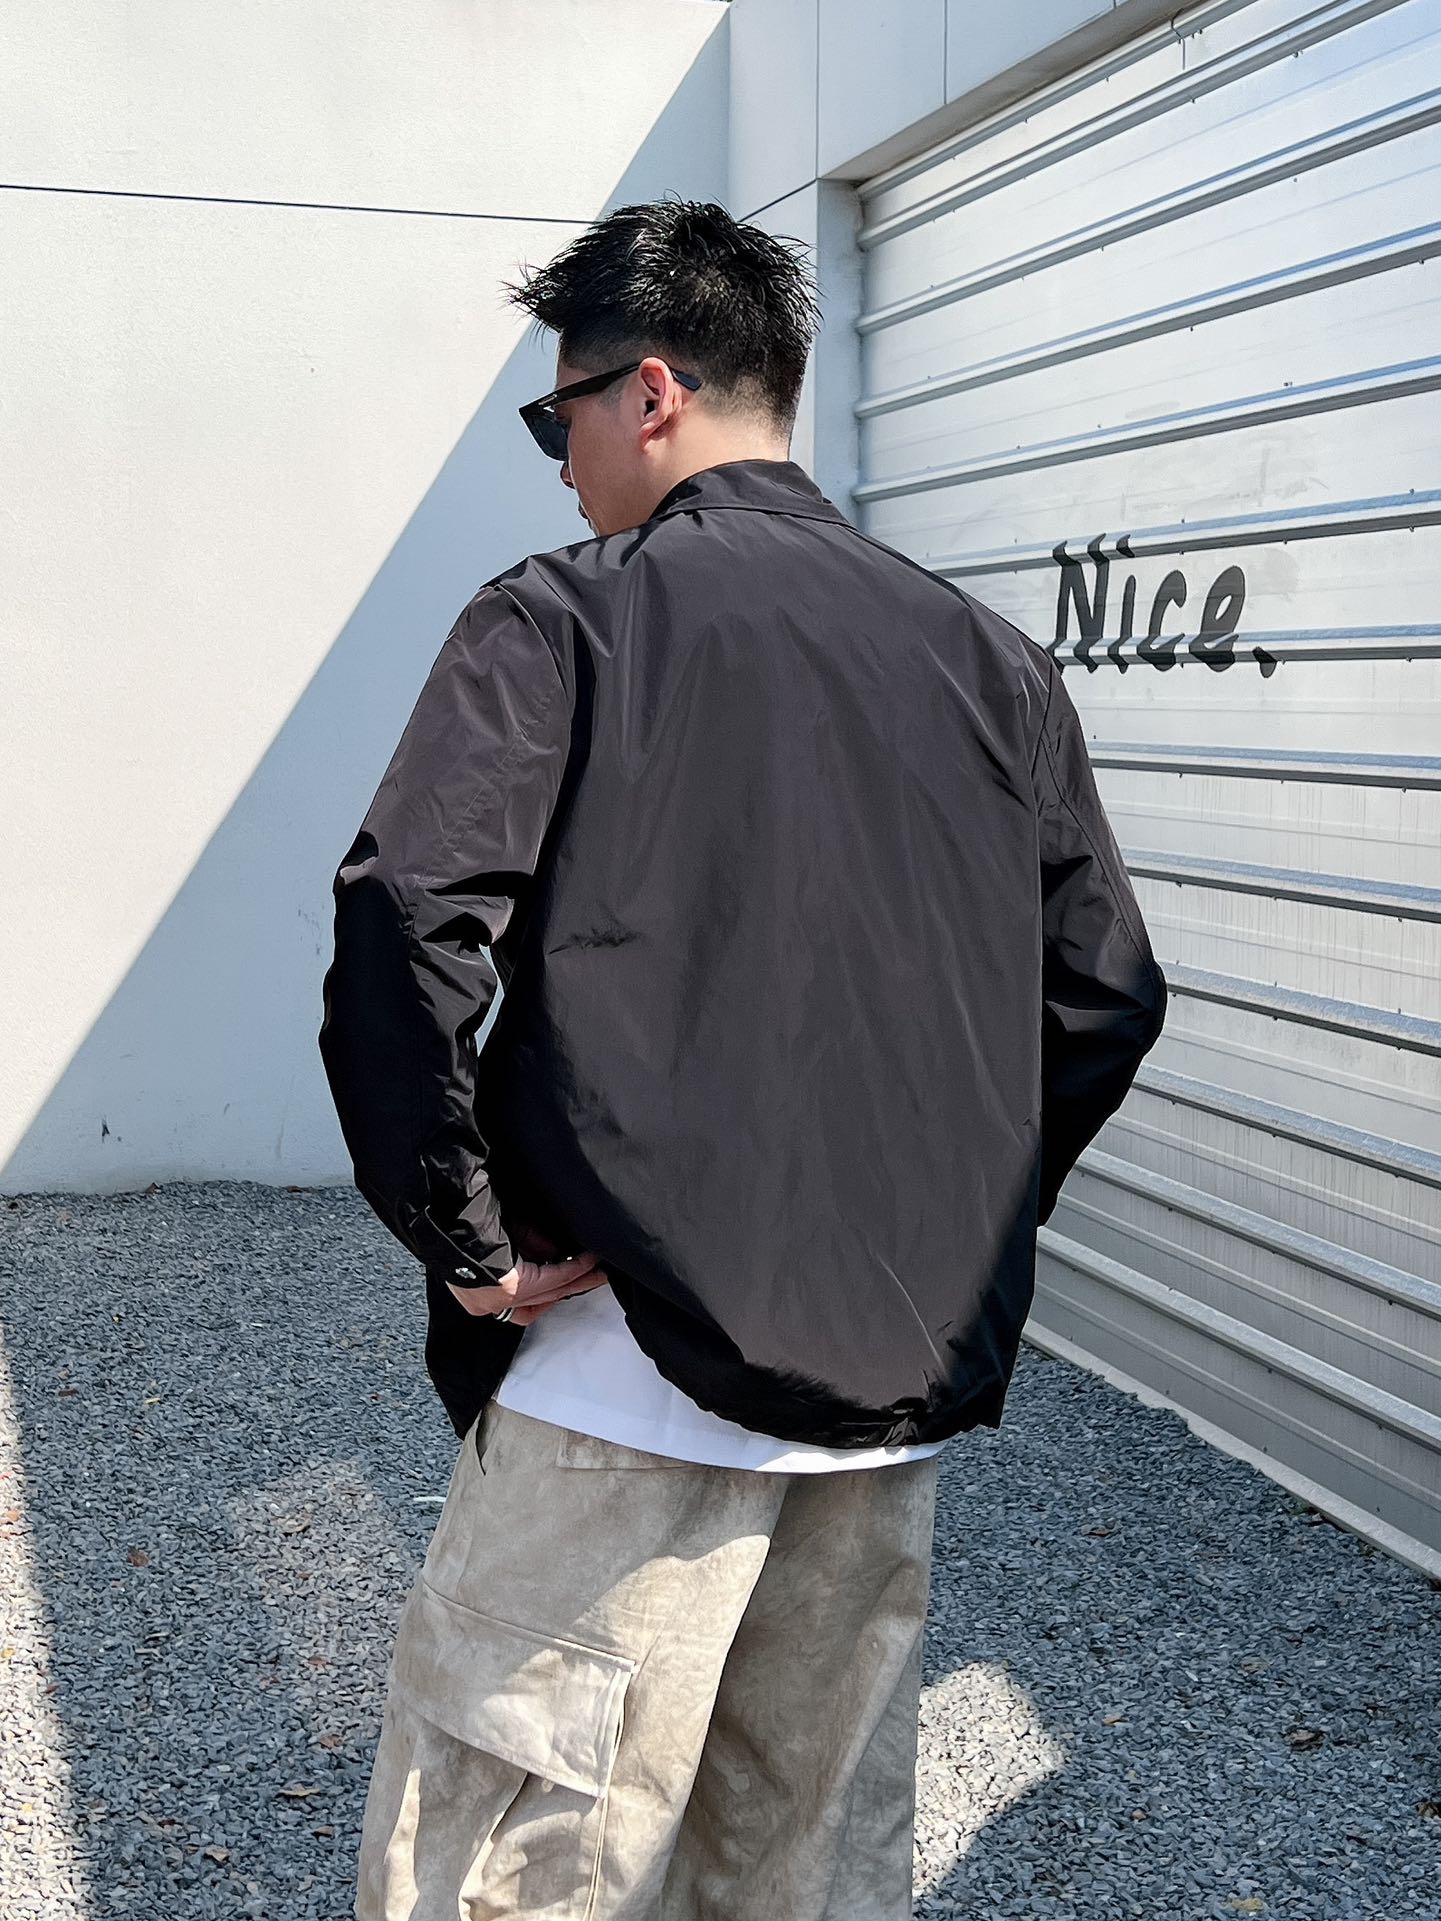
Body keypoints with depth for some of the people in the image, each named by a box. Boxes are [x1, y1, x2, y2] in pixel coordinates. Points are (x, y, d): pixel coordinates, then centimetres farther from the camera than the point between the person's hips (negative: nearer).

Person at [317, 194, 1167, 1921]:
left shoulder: (558, 623, -6)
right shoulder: (993, 661, 9)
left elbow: (404, 937, -18)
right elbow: (1106, 998, 10)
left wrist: (464, 1241, -8)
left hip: (633, 1378, -5)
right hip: (902, 1391, 6)